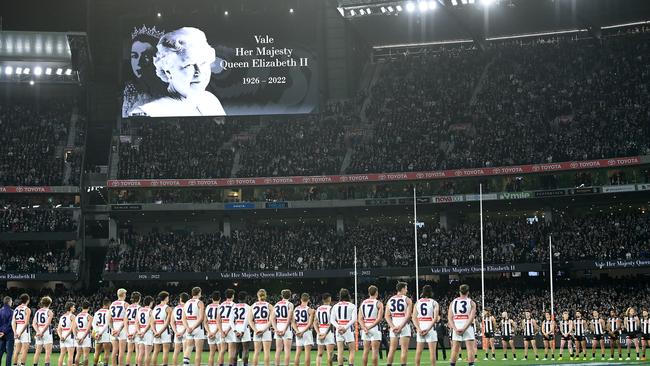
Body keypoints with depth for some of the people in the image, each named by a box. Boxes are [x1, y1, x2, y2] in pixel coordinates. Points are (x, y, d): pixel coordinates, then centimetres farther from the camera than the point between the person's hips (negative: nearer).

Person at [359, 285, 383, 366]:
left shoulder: (363, 303, 11)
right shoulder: (378, 303, -3)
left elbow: (360, 319, 3)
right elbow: (379, 319, -13)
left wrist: (364, 328, -7)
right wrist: (370, 327, -12)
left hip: (365, 328, 4)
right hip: (375, 328, -4)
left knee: (366, 351, 8)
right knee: (375, 351, -4)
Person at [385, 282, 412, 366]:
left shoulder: (390, 300, 12)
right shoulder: (407, 300, -1)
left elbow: (387, 316, 3)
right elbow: (408, 316, -12)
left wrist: (393, 327, -3)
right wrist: (401, 327, -13)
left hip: (393, 326, 4)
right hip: (404, 326, -4)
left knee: (392, 349, 8)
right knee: (404, 349, -2)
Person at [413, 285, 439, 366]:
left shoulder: (417, 302, 9)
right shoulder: (434, 303, 0)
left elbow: (414, 318, 0)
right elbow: (436, 318, -11)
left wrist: (419, 329, -7)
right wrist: (428, 329, -12)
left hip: (420, 328, 3)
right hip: (430, 327, -3)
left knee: (419, 351, 7)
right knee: (432, 351, -2)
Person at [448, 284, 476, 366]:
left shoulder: (453, 302, 11)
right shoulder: (471, 302, 3)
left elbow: (450, 318, 2)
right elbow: (471, 318, -9)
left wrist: (455, 329, -4)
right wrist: (464, 328, -13)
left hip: (456, 327, 3)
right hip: (467, 327, -3)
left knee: (455, 349, 7)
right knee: (470, 348, -1)